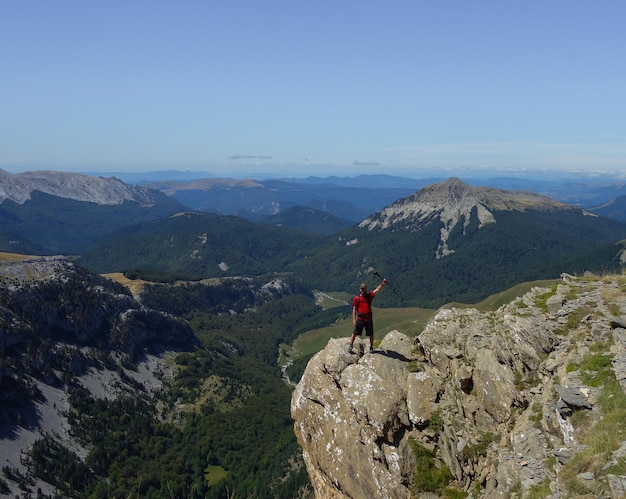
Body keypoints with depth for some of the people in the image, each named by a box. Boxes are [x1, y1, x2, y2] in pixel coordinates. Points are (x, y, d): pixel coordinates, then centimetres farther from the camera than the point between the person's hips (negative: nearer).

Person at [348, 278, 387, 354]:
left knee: (371, 334, 9)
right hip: (360, 319, -1)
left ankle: (371, 348, 25)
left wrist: (383, 283, -23)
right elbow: (354, 309, -1)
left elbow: (377, 290, -8)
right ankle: (350, 347, 15)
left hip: (369, 319, 2)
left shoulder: (369, 296, 4)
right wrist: (354, 319, -7)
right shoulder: (356, 298, 0)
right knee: (355, 333, 3)